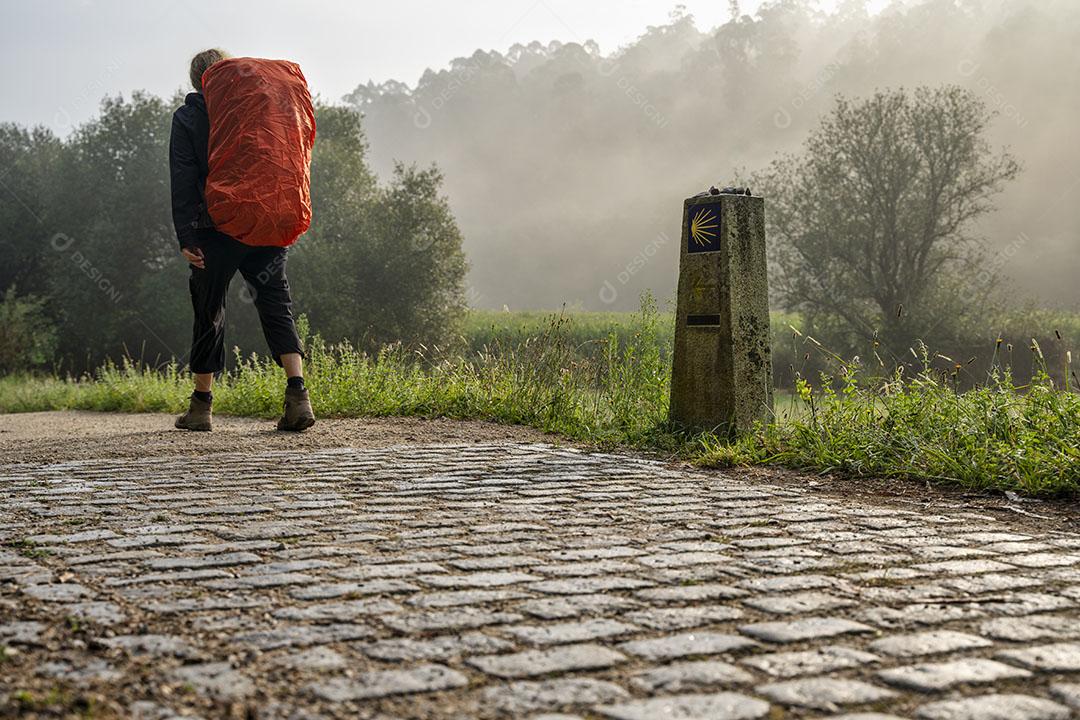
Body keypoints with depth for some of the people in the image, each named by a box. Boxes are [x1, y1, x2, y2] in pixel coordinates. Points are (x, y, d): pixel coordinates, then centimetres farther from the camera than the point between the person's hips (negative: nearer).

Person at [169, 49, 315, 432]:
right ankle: (297, 393, -17)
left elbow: (183, 180, -5)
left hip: (216, 229, -2)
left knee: (209, 314, 9)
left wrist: (186, 237, -6)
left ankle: (201, 406, 16)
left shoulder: (187, 117, 3)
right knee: (277, 307, 1)